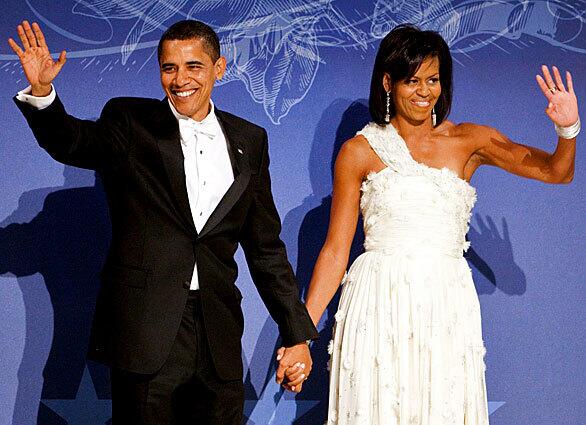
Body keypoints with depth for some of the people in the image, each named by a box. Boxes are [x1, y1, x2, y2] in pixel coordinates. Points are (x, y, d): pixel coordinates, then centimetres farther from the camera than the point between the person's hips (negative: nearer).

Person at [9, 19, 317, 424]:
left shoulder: (249, 141, 10)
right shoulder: (131, 122, 2)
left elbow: (266, 246, 13)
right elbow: (73, 142, -16)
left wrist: (297, 334, 11)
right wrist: (41, 91, -35)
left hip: (219, 337, 3)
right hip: (145, 330, -3)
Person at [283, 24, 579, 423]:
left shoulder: (469, 141, 7)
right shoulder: (360, 151, 1)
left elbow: (556, 171, 0)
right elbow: (335, 251, 1)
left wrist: (568, 130, -22)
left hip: (448, 309, 2)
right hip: (380, 309, -2)